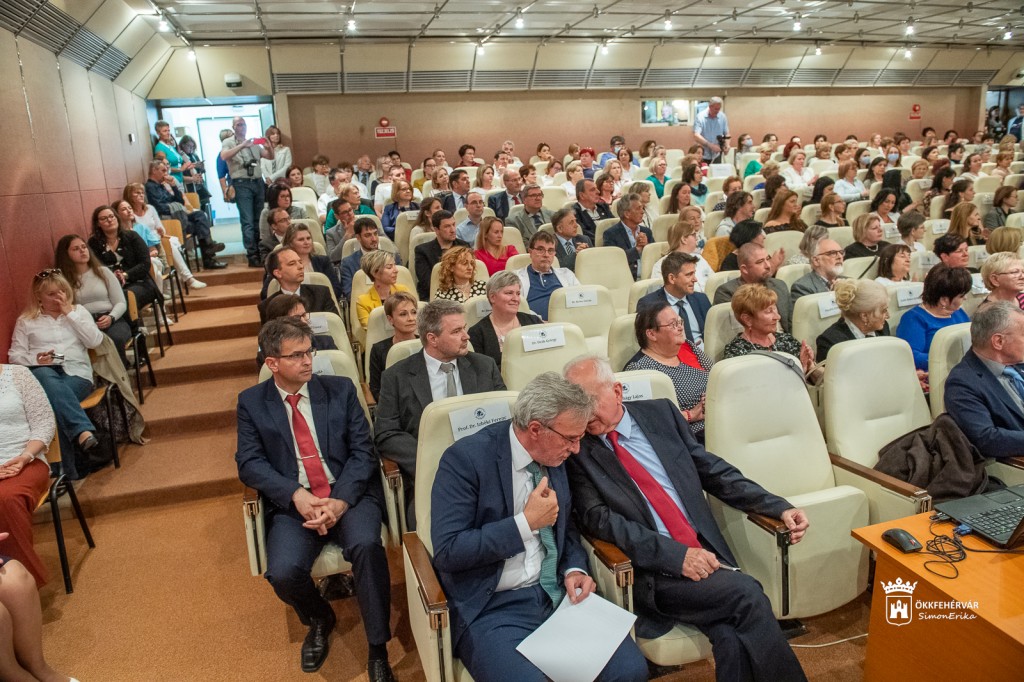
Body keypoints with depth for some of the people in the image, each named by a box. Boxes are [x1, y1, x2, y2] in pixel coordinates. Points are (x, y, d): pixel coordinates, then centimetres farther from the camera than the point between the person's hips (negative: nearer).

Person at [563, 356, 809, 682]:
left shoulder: (660, 413, 9)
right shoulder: (575, 448, -3)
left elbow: (714, 471, 13)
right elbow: (599, 519, -11)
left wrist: (780, 508, 5)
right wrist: (676, 556, -19)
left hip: (706, 553, 4)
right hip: (652, 573, -3)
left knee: (732, 639, -23)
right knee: (747, 595, -22)